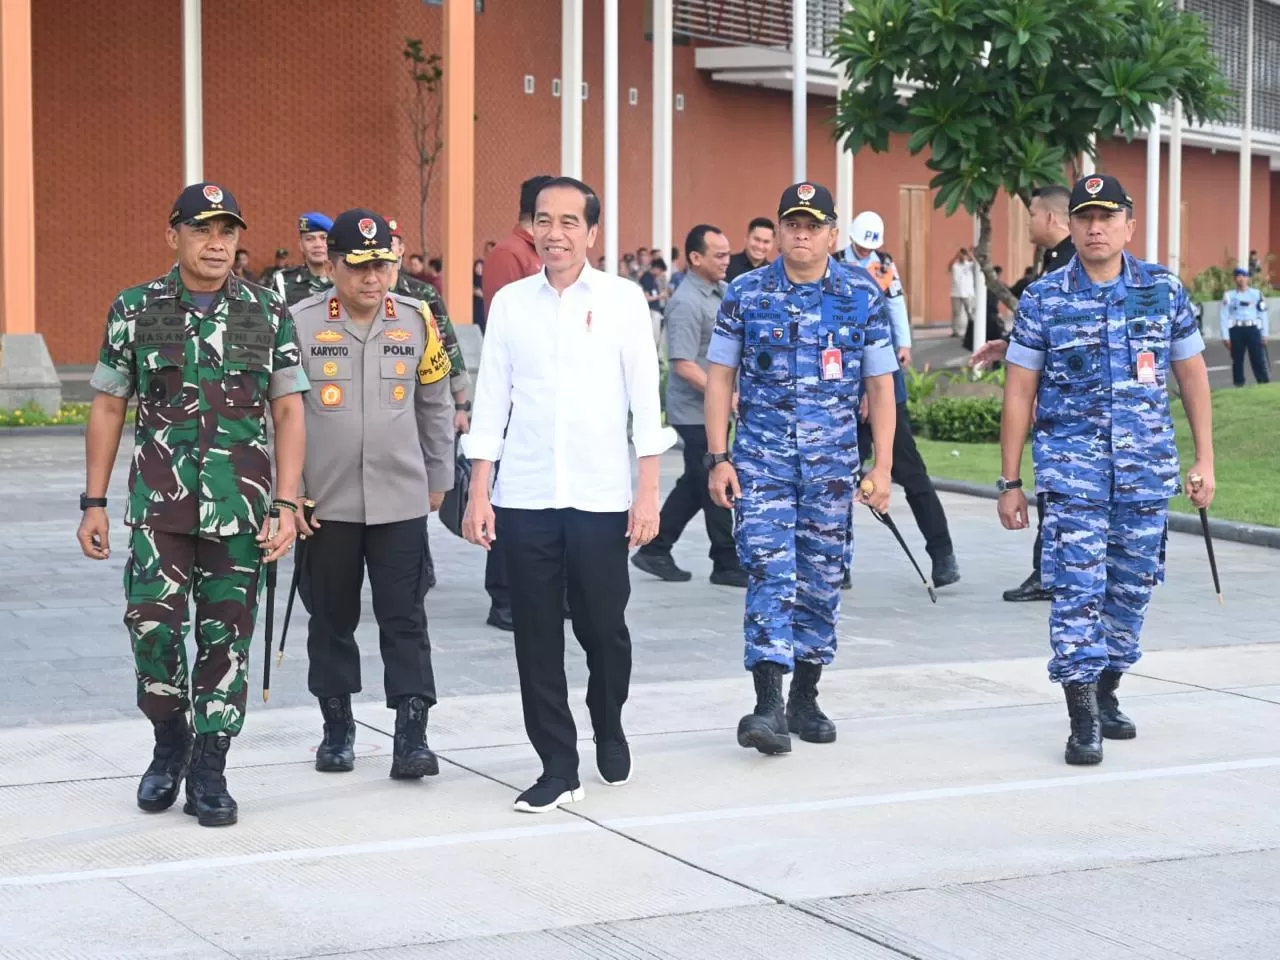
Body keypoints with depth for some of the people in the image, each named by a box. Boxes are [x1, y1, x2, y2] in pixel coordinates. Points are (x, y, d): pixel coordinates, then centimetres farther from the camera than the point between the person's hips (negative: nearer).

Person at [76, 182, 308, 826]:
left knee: (226, 639, 2)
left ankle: (208, 772, 14)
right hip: (159, 504, 0)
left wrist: (286, 505, -4)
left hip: (240, 509, 1)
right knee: (152, 623, -9)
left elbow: (289, 413, 4)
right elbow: (108, 408, 8)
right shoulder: (135, 310, 4)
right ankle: (170, 742, 16)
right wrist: (94, 502, 4)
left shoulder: (268, 314, 4)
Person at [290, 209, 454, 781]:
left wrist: (438, 478, 14)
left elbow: (435, 406, 11)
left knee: (404, 619, -1)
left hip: (401, 501, 1)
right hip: (324, 503, -1)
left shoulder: (417, 322, 0)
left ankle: (411, 735, 0)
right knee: (331, 618, 11)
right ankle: (337, 727, 25)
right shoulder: (298, 324, -7)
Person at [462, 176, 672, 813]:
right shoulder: (510, 302, 5)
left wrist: (648, 492, -5)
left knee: (604, 629, 5)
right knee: (537, 635, 3)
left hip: (601, 497, -2)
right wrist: (478, 494, 3)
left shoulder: (622, 300, 0)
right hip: (524, 498, 2)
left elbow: (645, 401, 0)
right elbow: (491, 402, 7)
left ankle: (609, 730, 33)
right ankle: (558, 767, 13)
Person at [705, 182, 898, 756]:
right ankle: (768, 707, -16)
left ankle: (804, 701, 22)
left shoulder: (864, 296, 3)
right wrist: (718, 458, -3)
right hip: (761, 456, -1)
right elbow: (719, 378, 4)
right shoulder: (746, 294, 1)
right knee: (770, 574, -12)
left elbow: (880, 385, 5)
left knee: (821, 581, 8)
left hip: (832, 462, 2)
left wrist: (882, 467, 0)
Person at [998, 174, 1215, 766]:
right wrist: (1010, 482, 0)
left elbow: (1192, 375, 11)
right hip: (1072, 467, -2)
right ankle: (1082, 722, -6)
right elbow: (1019, 393, 1)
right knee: (1077, 589, -9)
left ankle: (1105, 694, 27)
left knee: (1131, 587, 9)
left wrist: (1204, 460, 7)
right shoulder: (1043, 299, -1)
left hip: (1148, 468, 3)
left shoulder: (1165, 291, 4)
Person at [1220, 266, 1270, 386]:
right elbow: (1225, 316, 2)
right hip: (1236, 330, 0)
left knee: (1258, 359, -3)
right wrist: (1225, 336, -4)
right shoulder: (1229, 295, 3)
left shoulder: (1257, 294, 6)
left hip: (1253, 329, 0)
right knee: (1237, 360, 6)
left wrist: (1264, 334, 5)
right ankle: (1238, 385, 13)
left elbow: (1263, 314, 9)